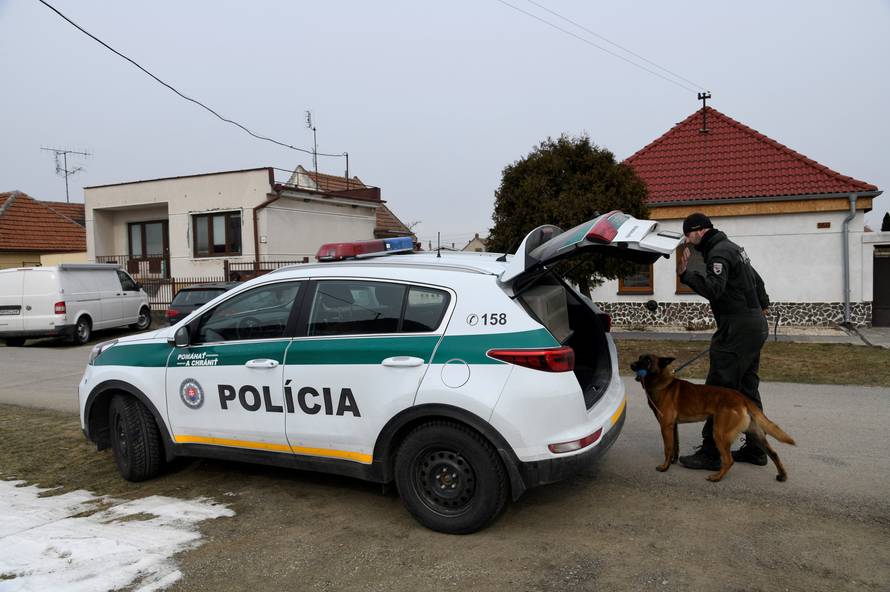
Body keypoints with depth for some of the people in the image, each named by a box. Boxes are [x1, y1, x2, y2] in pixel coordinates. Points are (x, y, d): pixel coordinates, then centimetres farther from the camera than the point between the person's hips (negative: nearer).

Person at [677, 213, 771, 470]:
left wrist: (685, 274, -30)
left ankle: (711, 453, -6)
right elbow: (756, 279, 33)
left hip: (737, 330, -11)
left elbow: (713, 289, -28)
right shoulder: (731, 247, 20)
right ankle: (755, 448, 21)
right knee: (747, 389, 15)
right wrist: (762, 305, 45)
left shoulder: (719, 253, -13)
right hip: (755, 326, 11)